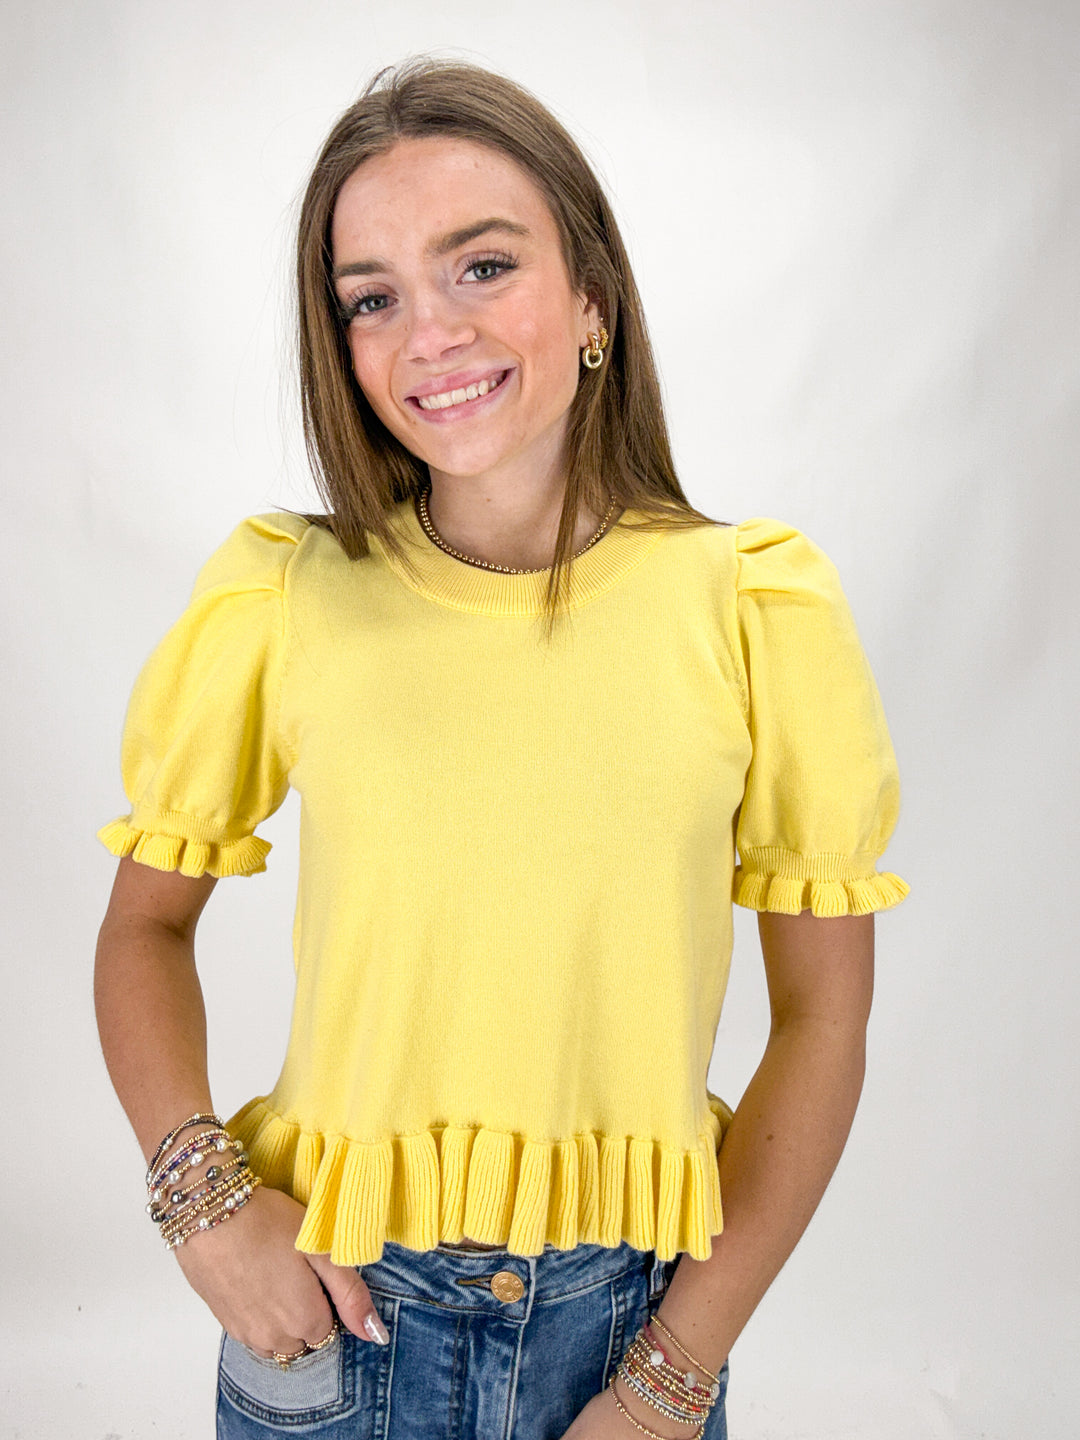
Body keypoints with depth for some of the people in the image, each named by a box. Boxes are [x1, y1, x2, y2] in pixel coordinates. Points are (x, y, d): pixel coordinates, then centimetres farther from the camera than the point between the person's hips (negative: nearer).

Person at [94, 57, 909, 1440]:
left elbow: (823, 1011, -6)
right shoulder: (279, 599, -8)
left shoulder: (755, 605, -10)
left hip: (626, 1310, 0)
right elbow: (145, 925, 2)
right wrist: (202, 1197, -12)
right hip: (332, 1309, 1)